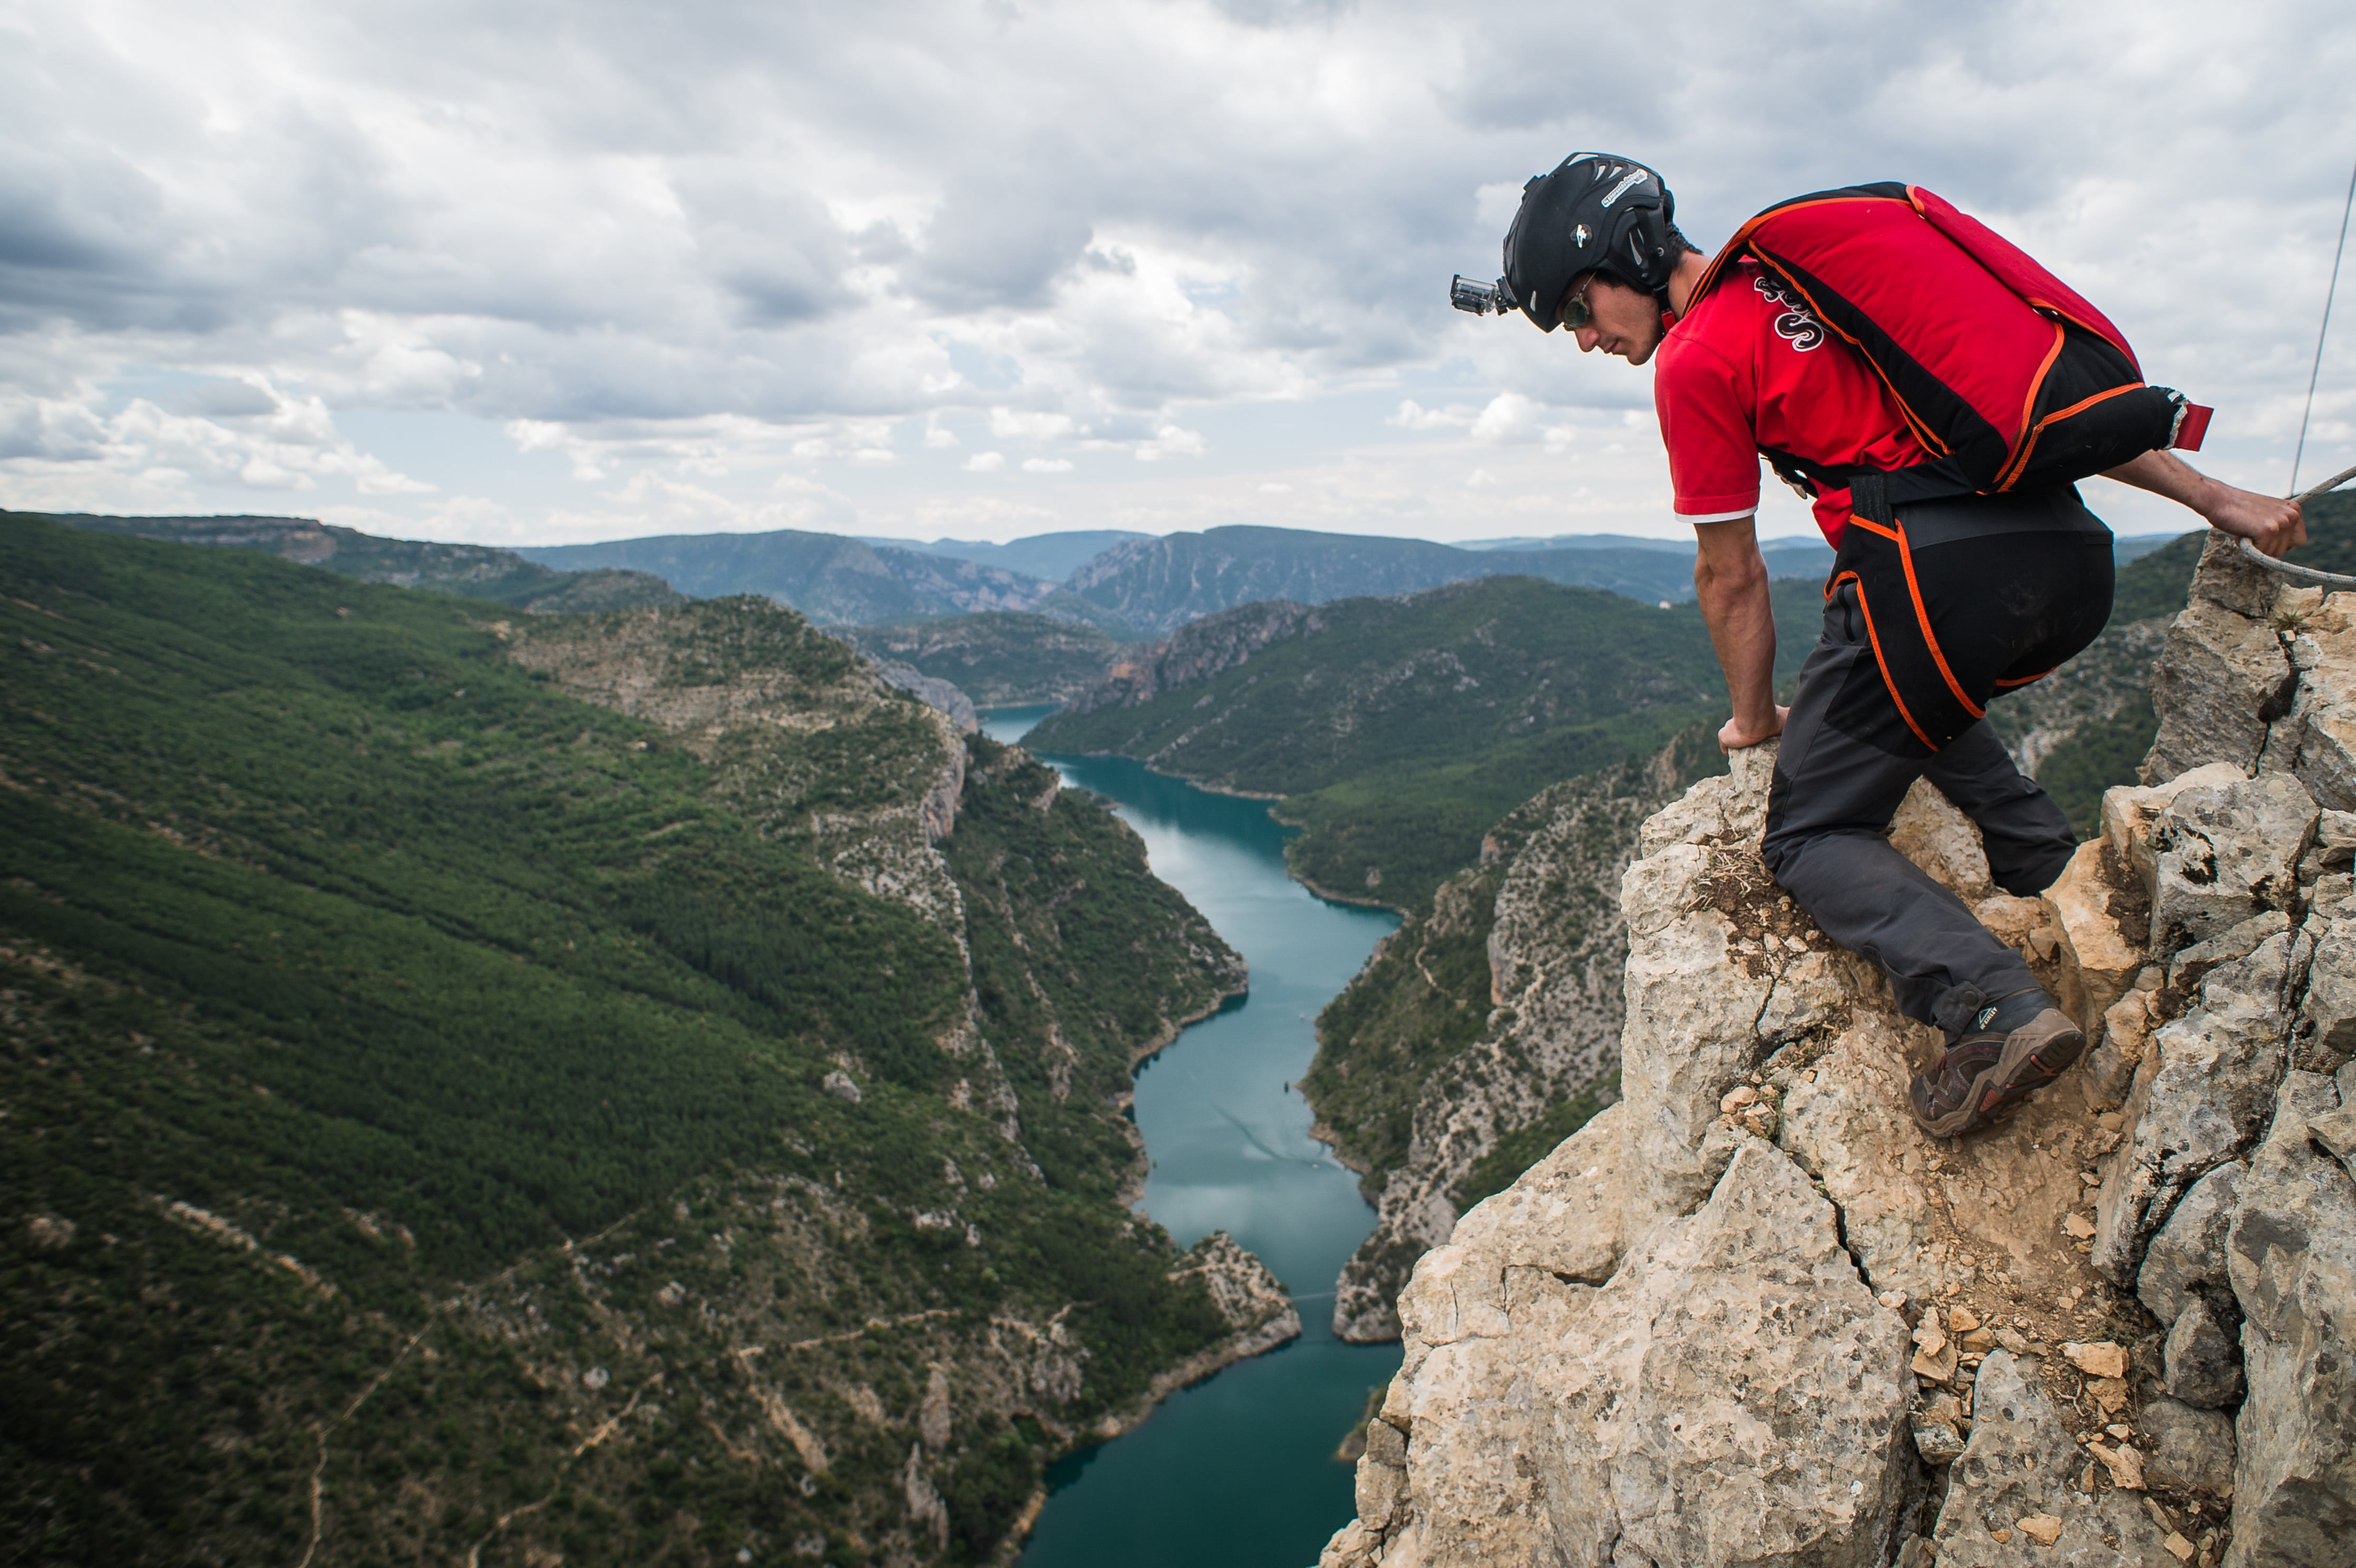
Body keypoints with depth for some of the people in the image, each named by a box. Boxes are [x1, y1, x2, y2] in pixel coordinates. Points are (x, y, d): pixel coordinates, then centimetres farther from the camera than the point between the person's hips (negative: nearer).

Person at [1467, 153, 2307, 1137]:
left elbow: (1730, 577, 6)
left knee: (1813, 836, 5)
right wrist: (2208, 496, 24)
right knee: (1926, 705, 37)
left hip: (1943, 571, -8)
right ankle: (2067, 886, 25)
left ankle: (1996, 1010, -16)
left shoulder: (1695, 359, 1)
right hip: (2077, 557, 9)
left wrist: (1754, 719, 23)